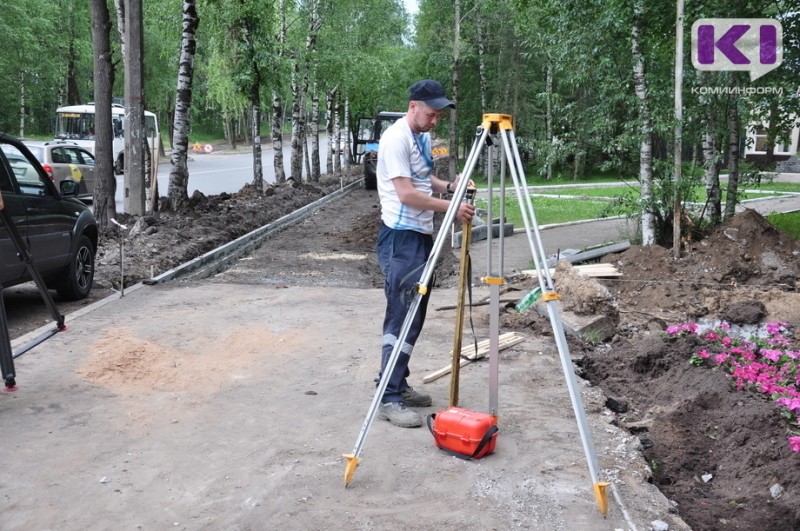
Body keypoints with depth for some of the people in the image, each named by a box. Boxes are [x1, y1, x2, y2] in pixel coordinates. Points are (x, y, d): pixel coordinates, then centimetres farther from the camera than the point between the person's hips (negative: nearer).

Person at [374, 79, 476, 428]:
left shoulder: (424, 137, 13)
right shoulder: (396, 138, -16)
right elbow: (407, 194, -21)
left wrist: (449, 186, 6)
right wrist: (450, 206, -20)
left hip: (422, 235, 10)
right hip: (401, 238, -10)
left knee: (414, 316, 13)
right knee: (401, 317, -9)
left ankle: (398, 385, 23)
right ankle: (389, 399, -4)